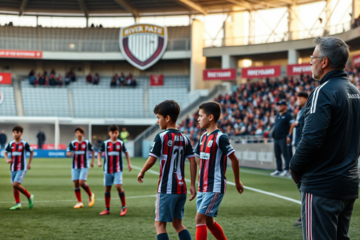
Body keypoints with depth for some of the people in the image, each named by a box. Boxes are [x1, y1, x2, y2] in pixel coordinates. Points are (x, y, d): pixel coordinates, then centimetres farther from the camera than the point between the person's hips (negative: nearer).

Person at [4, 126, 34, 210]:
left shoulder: (24, 144, -7)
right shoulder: (10, 144, 5)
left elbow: (31, 152, 6)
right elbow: (5, 152, 17)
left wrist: (29, 163, 4)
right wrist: (7, 159, -4)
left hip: (22, 168, -5)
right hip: (13, 168, 6)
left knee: (16, 184, -18)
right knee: (14, 186, 7)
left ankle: (29, 196, 1)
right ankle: (18, 204, 17)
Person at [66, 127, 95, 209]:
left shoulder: (87, 143, -1)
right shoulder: (72, 143, 3)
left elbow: (93, 151, 13)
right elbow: (67, 153, -1)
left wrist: (92, 161, 8)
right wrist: (70, 154, -24)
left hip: (84, 166, -3)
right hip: (75, 167, 3)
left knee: (81, 182, -15)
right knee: (76, 183, 0)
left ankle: (90, 195, 11)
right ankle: (79, 202, 9)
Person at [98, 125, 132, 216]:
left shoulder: (121, 143, 1)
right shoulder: (105, 143, 0)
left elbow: (126, 152, 15)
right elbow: (100, 152, 10)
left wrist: (129, 164, 13)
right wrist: (99, 161, -6)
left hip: (118, 170, -2)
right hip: (107, 170, 2)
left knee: (118, 186, -16)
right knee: (107, 188, 7)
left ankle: (124, 207, -2)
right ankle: (107, 209, 18)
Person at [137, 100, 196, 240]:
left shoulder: (161, 137, -10)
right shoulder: (184, 138, 7)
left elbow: (151, 160, -10)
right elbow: (193, 162, 4)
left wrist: (141, 173, 8)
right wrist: (192, 185, 7)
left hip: (166, 188, -6)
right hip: (181, 188, 6)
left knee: (160, 224, 1)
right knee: (177, 223, 15)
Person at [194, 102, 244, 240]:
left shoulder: (220, 138, -14)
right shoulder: (203, 137, 11)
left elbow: (234, 159, -11)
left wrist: (237, 182, -4)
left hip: (215, 187, -9)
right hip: (203, 187, 9)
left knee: (200, 218, -14)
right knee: (208, 221, 14)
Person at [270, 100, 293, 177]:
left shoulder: (287, 115, -7)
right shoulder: (278, 115, 18)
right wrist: (273, 134, 17)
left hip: (283, 138, -9)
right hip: (276, 138, 9)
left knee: (285, 155, -7)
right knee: (277, 155, 11)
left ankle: (287, 170, -6)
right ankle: (279, 170, 18)